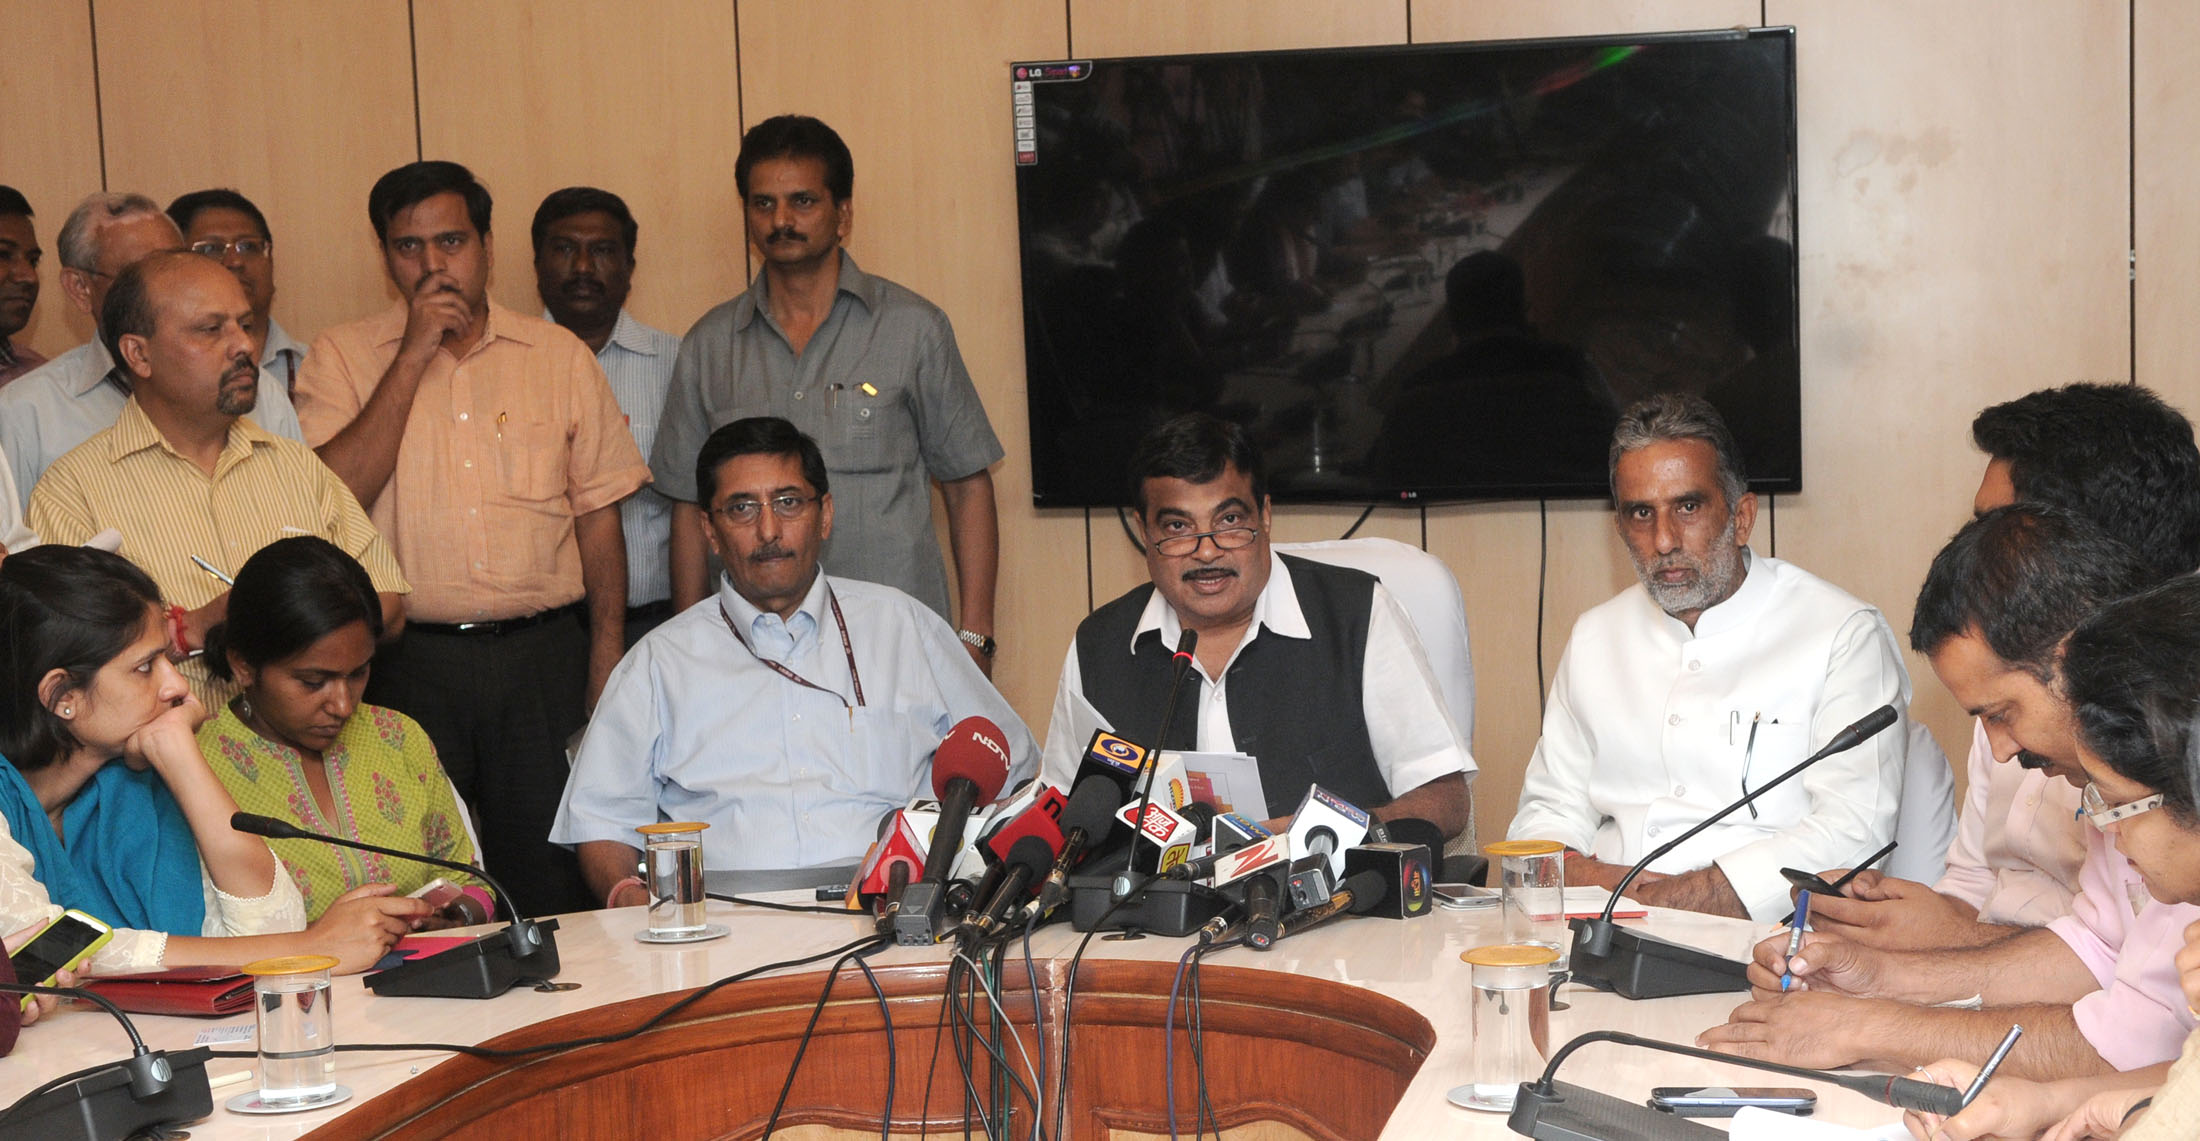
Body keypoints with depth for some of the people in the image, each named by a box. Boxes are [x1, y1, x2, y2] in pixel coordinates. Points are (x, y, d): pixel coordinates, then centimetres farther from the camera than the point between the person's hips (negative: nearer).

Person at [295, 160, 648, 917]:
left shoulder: (560, 356, 9)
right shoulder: (341, 359, 5)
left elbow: (597, 512, 10)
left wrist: (608, 657, 1)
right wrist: (413, 356, -10)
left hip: (545, 655, 1)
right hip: (410, 661, -1)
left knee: (554, 875, 4)